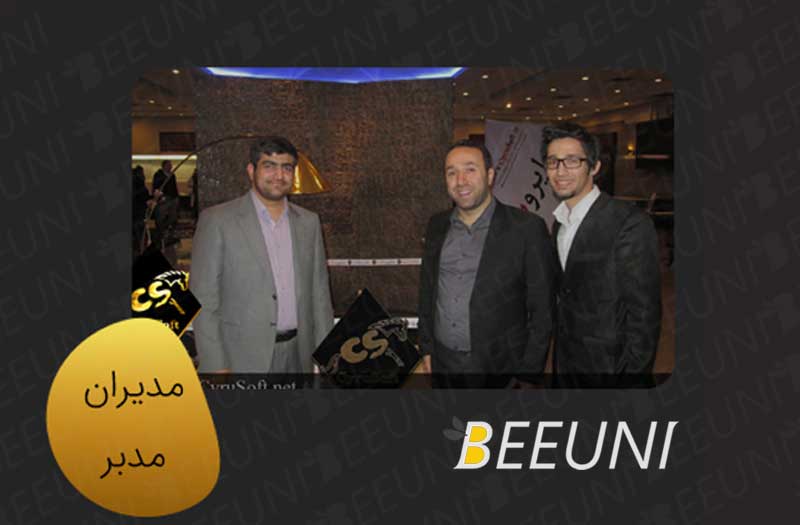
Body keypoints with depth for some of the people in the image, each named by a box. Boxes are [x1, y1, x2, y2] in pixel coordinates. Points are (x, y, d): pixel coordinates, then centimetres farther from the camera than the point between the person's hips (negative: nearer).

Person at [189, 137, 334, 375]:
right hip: (243, 359, -4)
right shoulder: (217, 220, -6)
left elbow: (319, 293, 9)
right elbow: (203, 300, -7)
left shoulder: (309, 222, 7)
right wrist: (216, 366, -11)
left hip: (297, 356, 4)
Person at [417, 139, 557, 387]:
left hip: (499, 369, -4)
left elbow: (541, 309, -9)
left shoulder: (527, 228, -11)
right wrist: (427, 347, 10)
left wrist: (529, 373, -9)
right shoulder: (437, 225, 4)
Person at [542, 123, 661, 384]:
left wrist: (631, 372, -18)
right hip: (564, 363, 6)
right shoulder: (559, 224, 7)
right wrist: (558, 360, 7)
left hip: (607, 366, -6)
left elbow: (644, 314, -17)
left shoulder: (631, 223, -17)